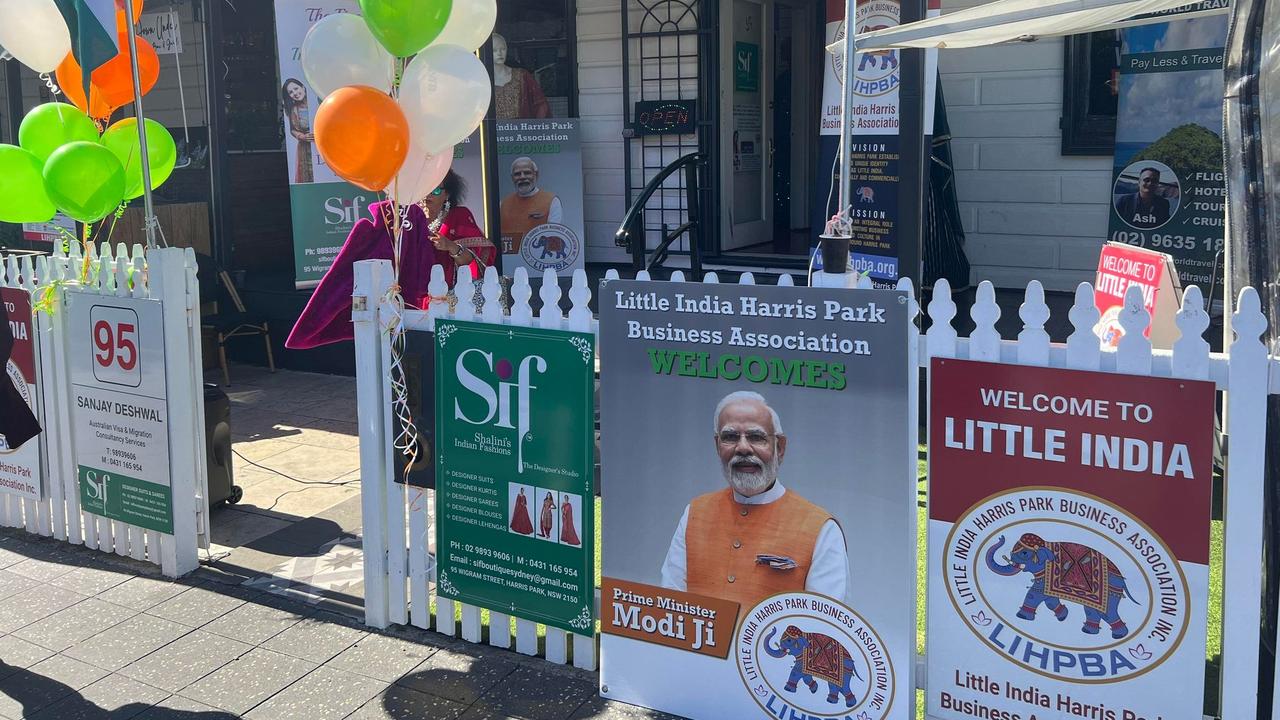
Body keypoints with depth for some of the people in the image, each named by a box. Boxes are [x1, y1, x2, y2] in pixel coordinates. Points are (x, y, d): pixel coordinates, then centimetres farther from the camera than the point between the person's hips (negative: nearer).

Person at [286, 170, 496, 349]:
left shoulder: (460, 218, 5)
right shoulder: (411, 215, 14)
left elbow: (474, 260, -5)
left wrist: (451, 247, -21)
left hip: (446, 304, -3)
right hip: (411, 302, 3)